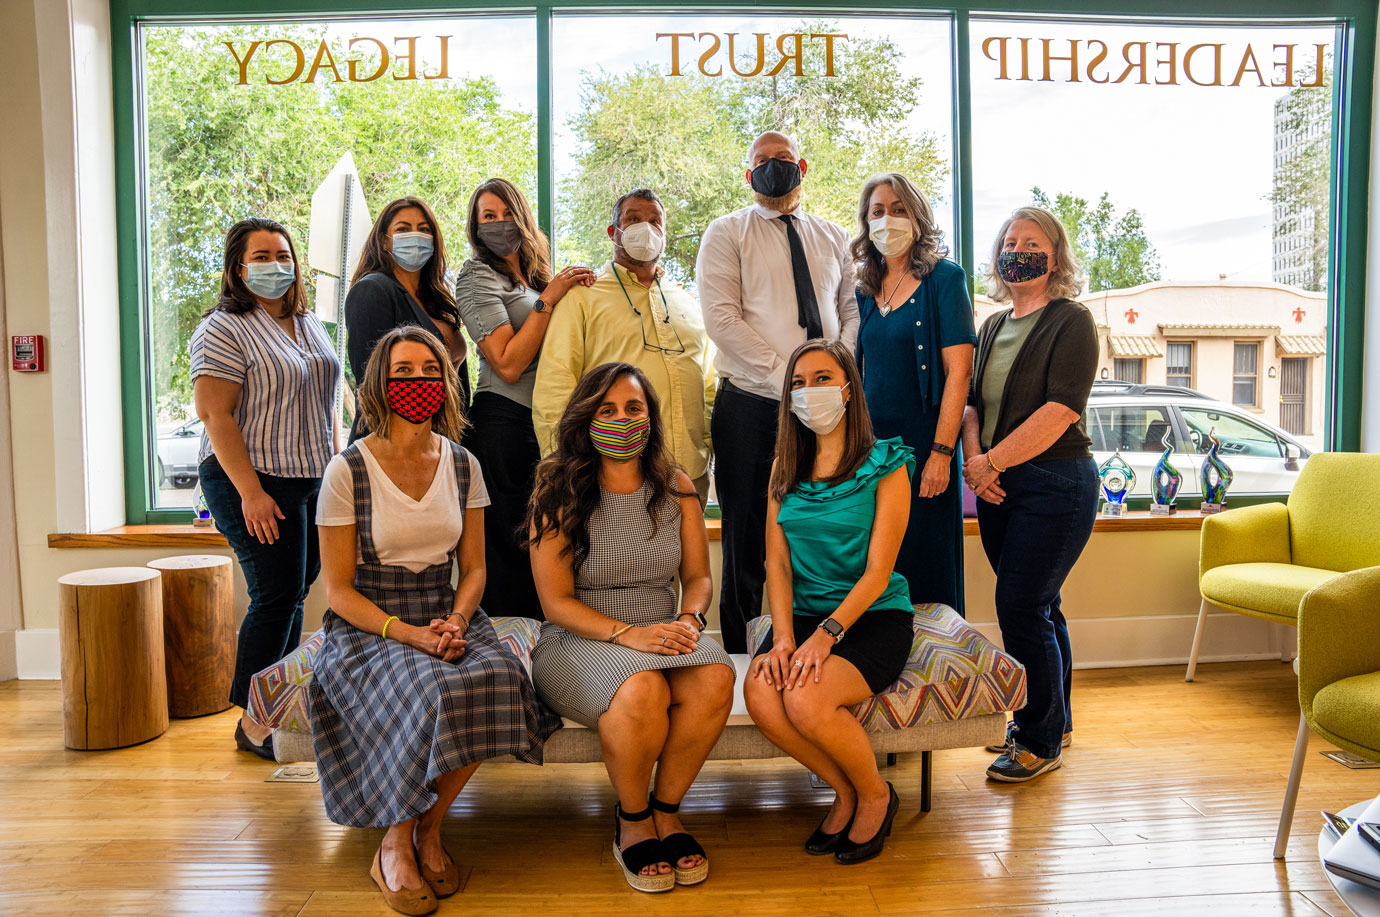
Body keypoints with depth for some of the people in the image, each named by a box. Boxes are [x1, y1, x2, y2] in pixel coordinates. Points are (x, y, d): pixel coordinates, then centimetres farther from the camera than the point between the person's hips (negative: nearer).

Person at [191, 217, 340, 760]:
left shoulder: (309, 324, 15)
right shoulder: (224, 330, -9)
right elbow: (214, 414, -15)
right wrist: (250, 491, -20)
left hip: (313, 480, 7)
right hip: (257, 482, -7)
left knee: (296, 592, 10)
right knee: (277, 595, -7)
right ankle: (253, 721, 6)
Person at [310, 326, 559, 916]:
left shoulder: (462, 466, 6)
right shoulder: (348, 470, -6)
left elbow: (473, 567, 9)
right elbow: (338, 588, -6)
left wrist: (454, 623, -11)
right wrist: (408, 634, -19)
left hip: (446, 618, 4)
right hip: (366, 627, -3)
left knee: (494, 678, -28)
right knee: (427, 694, -33)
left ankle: (429, 829, -6)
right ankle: (395, 847, -7)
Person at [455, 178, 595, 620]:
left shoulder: (536, 276, 18)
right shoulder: (477, 276, -4)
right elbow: (508, 364, -15)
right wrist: (549, 298, -13)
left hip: (547, 425, 7)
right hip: (503, 426, -7)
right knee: (508, 547, -3)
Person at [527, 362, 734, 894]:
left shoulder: (675, 487, 6)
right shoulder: (559, 493, -5)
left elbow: (698, 576, 11)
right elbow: (556, 602, -8)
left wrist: (689, 618, -12)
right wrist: (627, 633, -22)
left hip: (662, 635, 4)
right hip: (579, 639, -3)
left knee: (715, 679, -29)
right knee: (641, 690, -35)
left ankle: (665, 810, -4)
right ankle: (632, 820, -4)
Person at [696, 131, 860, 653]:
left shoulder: (833, 238, 18)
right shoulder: (727, 234, 5)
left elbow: (852, 311, 16)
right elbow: (721, 319, -8)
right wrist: (785, 375, -14)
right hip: (751, 407, -3)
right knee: (747, 543, 2)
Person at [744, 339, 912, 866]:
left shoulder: (885, 465, -4)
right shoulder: (785, 469, 11)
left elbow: (877, 571, -9)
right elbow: (777, 561, 4)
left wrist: (826, 634, -22)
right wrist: (783, 636, -12)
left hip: (874, 616, -4)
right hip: (804, 613, 4)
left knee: (806, 699, -30)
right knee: (760, 693, -26)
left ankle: (875, 794, 3)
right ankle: (845, 792, 2)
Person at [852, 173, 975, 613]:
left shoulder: (943, 278, -3)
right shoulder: (866, 290, 14)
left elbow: (959, 370, -10)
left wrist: (941, 452, -17)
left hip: (923, 444, -5)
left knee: (928, 574, 0)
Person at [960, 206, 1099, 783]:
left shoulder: (1071, 321, -6)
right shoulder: (994, 327, 15)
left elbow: (1060, 410, -17)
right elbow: (973, 400, 12)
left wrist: (992, 463, -17)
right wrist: (974, 458, -6)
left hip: (1055, 483, -7)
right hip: (999, 486, 7)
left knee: (1020, 606, -7)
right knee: (1039, 606, 15)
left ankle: (1041, 741, 9)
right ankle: (1051, 720, 30)